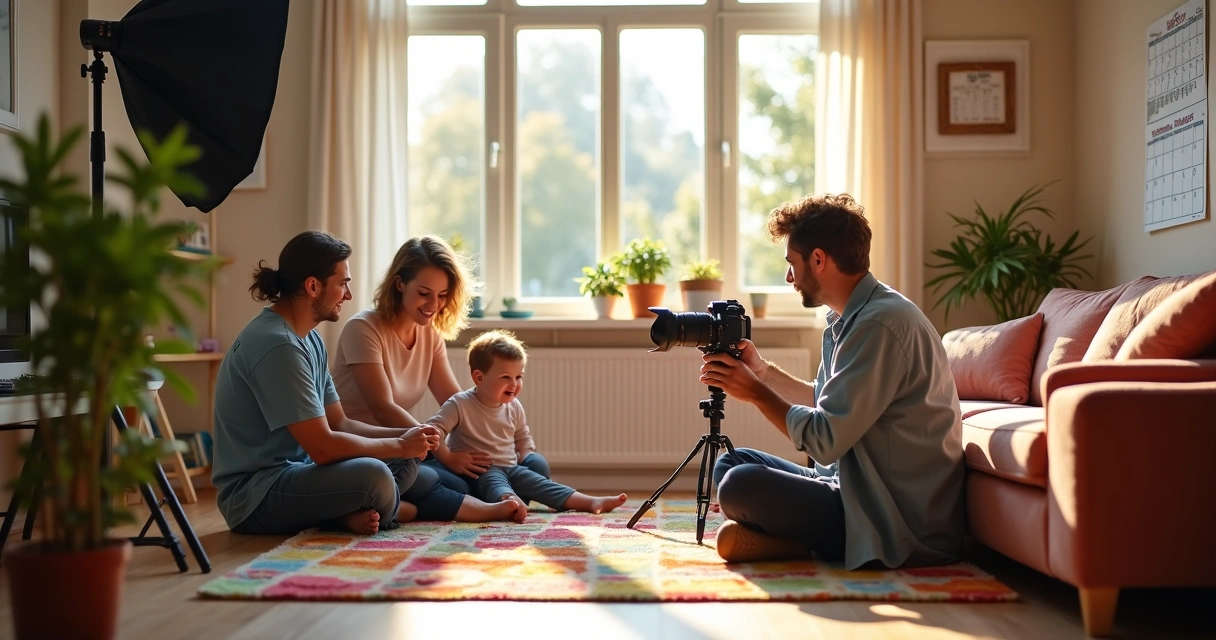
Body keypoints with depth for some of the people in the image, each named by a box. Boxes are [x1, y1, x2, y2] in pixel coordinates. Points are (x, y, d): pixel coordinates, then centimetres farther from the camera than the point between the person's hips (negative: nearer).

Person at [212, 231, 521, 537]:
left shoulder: (309, 339, 11)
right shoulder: (276, 345, -21)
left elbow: (339, 424, 12)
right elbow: (322, 447, -24)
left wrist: (407, 435, -2)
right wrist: (399, 445, -11)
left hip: (292, 471, 11)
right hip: (254, 494, -10)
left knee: (408, 465, 8)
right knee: (372, 475, -32)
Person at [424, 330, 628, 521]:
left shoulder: (514, 407, 8)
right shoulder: (460, 405, -12)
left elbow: (523, 438, 23)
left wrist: (524, 463, 10)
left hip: (511, 468, 6)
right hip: (479, 472, -6)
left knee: (538, 482, -9)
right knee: (495, 482, -35)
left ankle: (592, 503, -20)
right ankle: (509, 500, -69)